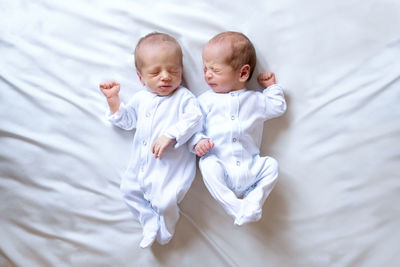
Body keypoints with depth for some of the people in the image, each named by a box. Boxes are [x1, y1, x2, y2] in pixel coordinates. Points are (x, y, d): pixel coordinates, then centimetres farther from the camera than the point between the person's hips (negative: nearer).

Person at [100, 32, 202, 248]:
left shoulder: (184, 97, -5)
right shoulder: (141, 98, 12)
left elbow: (194, 119, -18)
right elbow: (127, 120, 20)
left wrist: (170, 136, -28)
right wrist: (113, 100, 7)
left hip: (170, 164, -6)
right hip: (141, 163, 7)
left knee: (165, 200, -15)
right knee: (129, 189, 11)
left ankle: (165, 230, 19)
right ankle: (150, 223, 27)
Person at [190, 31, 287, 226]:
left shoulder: (255, 99, 12)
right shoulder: (206, 100, 6)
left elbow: (278, 108, 26)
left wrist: (272, 87, 19)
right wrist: (198, 141, -17)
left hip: (250, 167, 3)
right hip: (221, 168, -2)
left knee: (271, 165, -17)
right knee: (207, 164, -31)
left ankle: (253, 203, -14)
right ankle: (235, 208, -27)